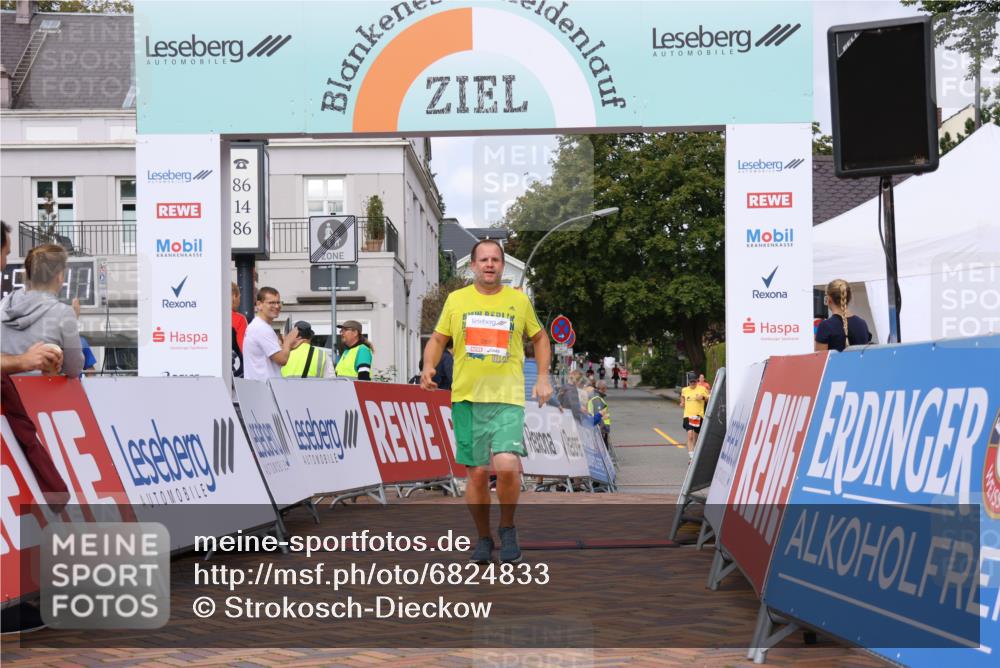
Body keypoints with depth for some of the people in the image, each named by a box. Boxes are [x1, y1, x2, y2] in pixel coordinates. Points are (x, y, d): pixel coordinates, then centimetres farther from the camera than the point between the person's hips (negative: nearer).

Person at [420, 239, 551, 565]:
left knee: (506, 465, -19)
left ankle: (507, 528, 6)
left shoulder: (518, 300, 8)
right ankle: (483, 538, 22)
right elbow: (438, 339, 15)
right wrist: (428, 367, -4)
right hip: (466, 397, 1)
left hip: (508, 398, -1)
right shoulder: (456, 299, 8)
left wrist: (543, 376, 9)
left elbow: (540, 337, 21)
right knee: (477, 473, 3)